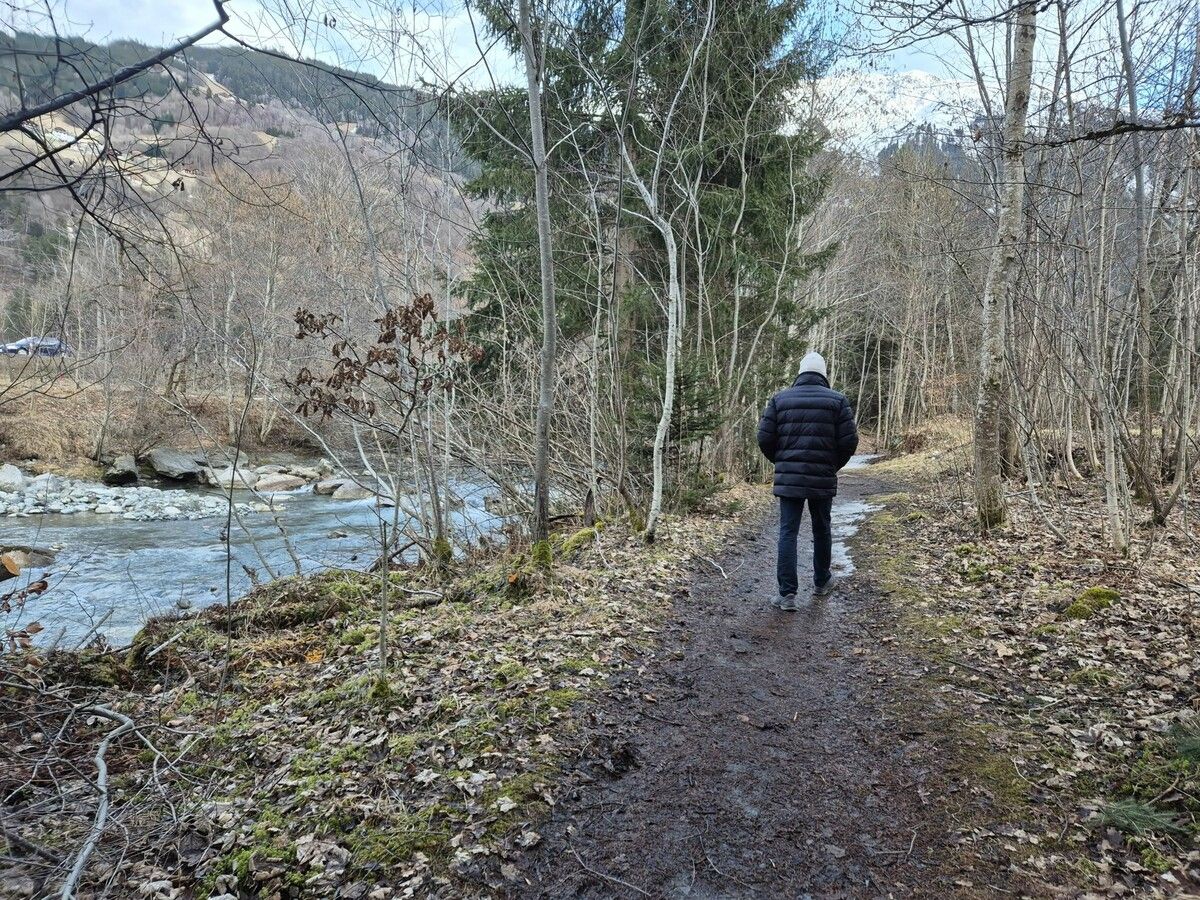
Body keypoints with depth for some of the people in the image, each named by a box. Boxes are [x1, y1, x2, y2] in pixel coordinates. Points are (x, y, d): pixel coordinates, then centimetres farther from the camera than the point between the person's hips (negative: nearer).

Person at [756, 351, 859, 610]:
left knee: (788, 533, 0)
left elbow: (765, 438, -1)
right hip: (823, 479, 0)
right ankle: (821, 582, 34)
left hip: (788, 478, 0)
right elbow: (849, 440, -5)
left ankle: (787, 593, -5)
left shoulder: (780, 399, 3)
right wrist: (834, 465, 13)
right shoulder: (837, 400, 0)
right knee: (822, 530, 17)